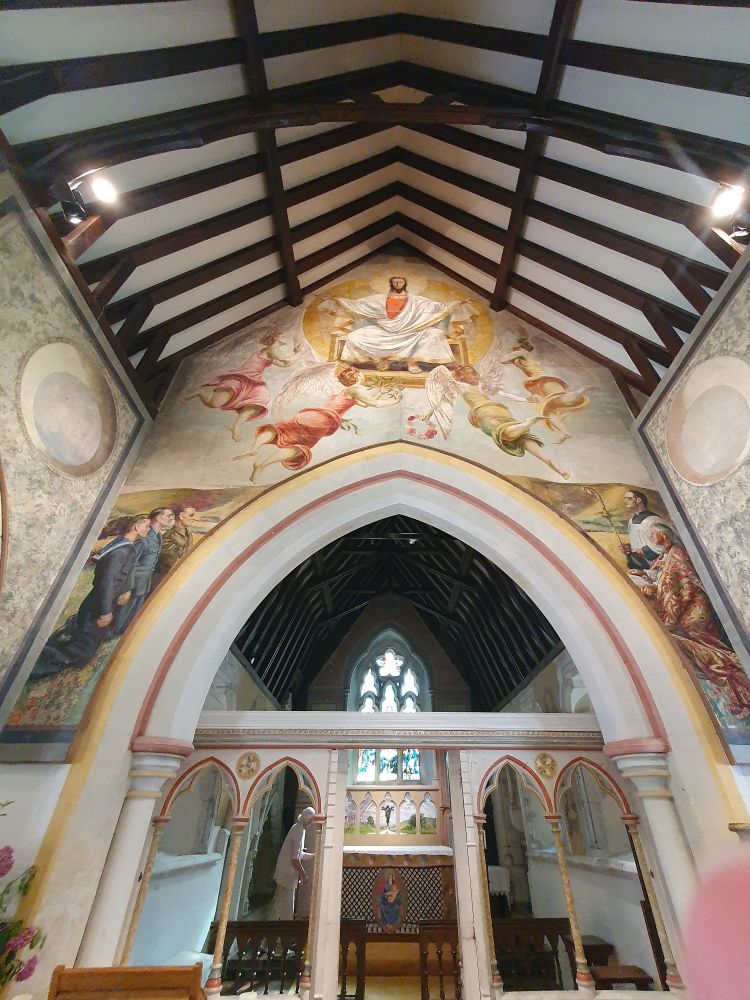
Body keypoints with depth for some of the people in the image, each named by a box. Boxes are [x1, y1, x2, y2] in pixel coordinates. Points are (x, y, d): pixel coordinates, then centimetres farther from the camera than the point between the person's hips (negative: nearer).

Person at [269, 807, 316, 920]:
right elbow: (295, 858, -23)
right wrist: (304, 874, -15)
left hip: (284, 874, 10)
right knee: (287, 910, -2)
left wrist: (315, 856, 18)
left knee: (278, 904, 18)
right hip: (288, 875, -10)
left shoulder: (298, 828, 10)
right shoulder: (299, 830, -21)